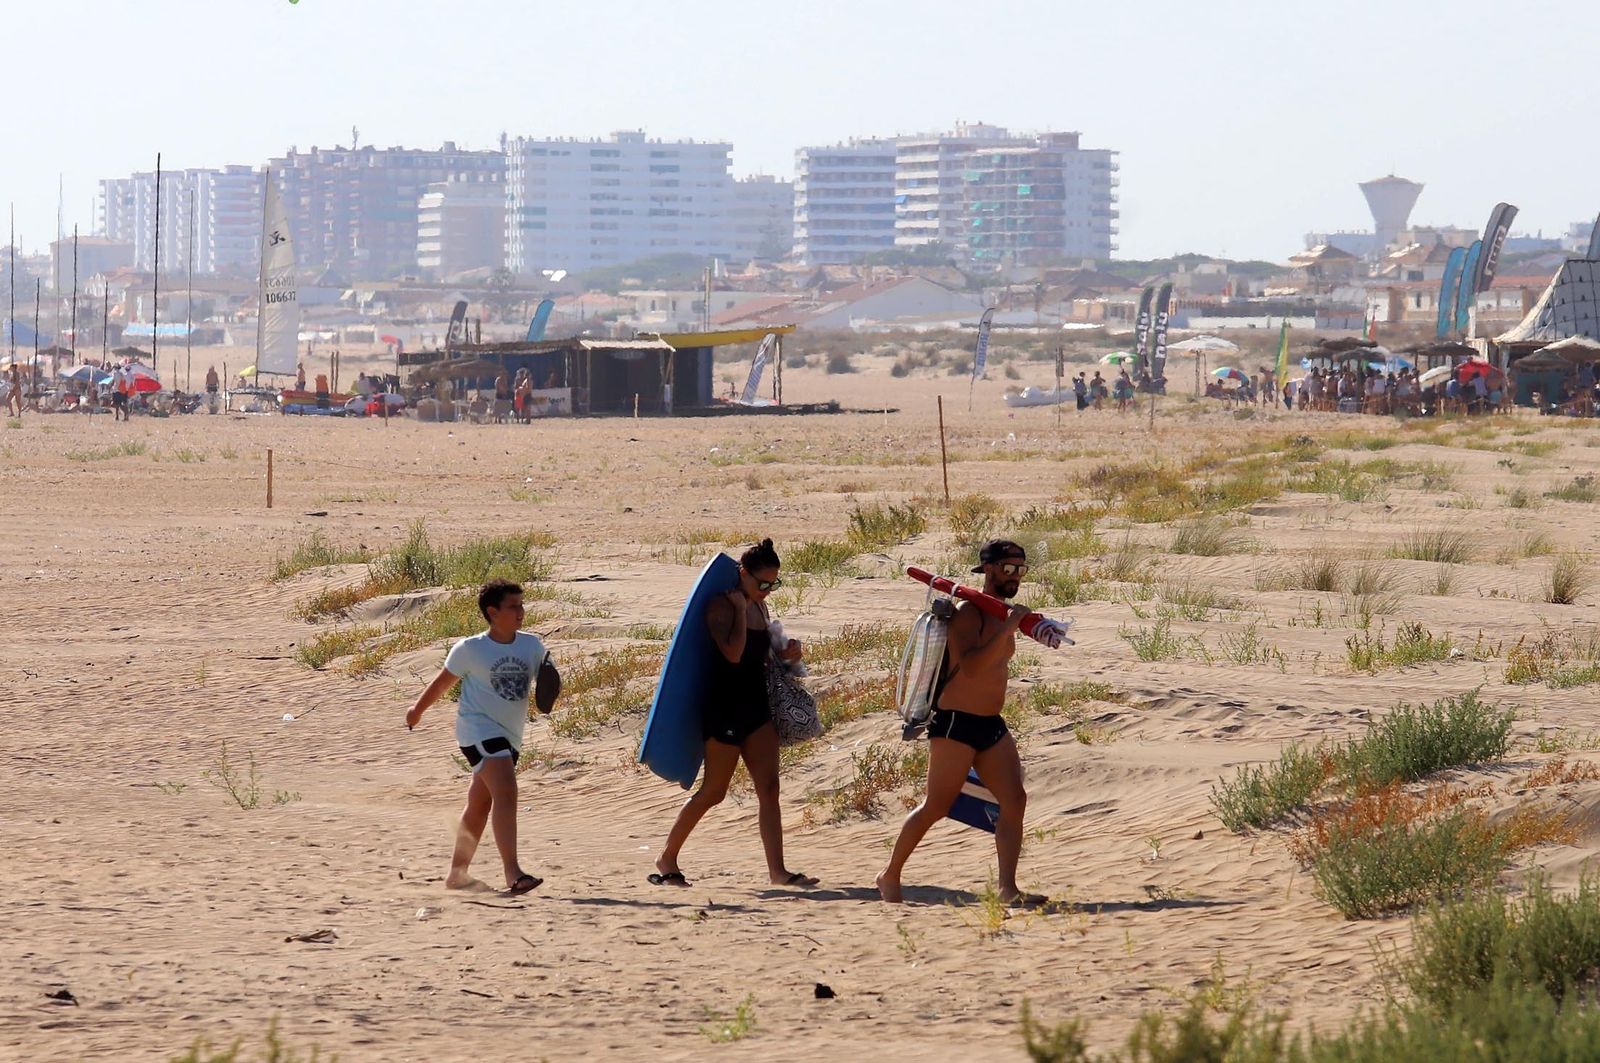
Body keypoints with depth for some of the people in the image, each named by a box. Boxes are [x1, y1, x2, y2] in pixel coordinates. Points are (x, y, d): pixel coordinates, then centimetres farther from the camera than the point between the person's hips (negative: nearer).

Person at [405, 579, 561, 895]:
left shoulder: (532, 645, 4)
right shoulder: (470, 649, -8)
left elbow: (545, 681, 15)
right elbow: (443, 682, 6)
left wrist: (548, 694, -10)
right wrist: (418, 709, 20)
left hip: (509, 735, 6)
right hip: (478, 729, -6)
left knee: (479, 805, 16)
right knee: (506, 791, -24)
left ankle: (457, 873, 29)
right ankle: (513, 873, -32)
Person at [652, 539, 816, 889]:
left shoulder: (759, 607, 12)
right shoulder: (721, 607, -12)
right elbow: (733, 653, -26)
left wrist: (787, 652, 5)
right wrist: (740, 608, -18)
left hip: (756, 708, 8)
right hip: (724, 711, -8)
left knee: (768, 788, -3)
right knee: (713, 792, 0)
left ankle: (777, 870, -7)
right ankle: (667, 858, 16)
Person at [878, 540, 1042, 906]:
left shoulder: (1004, 614, 14)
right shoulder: (969, 613, -14)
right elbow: (971, 667, -30)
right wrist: (1009, 628, -31)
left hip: (991, 724, 8)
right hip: (956, 723, -8)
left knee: (1015, 800, -6)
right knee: (936, 807, -4)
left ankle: (1008, 888, -9)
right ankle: (890, 876, 12)